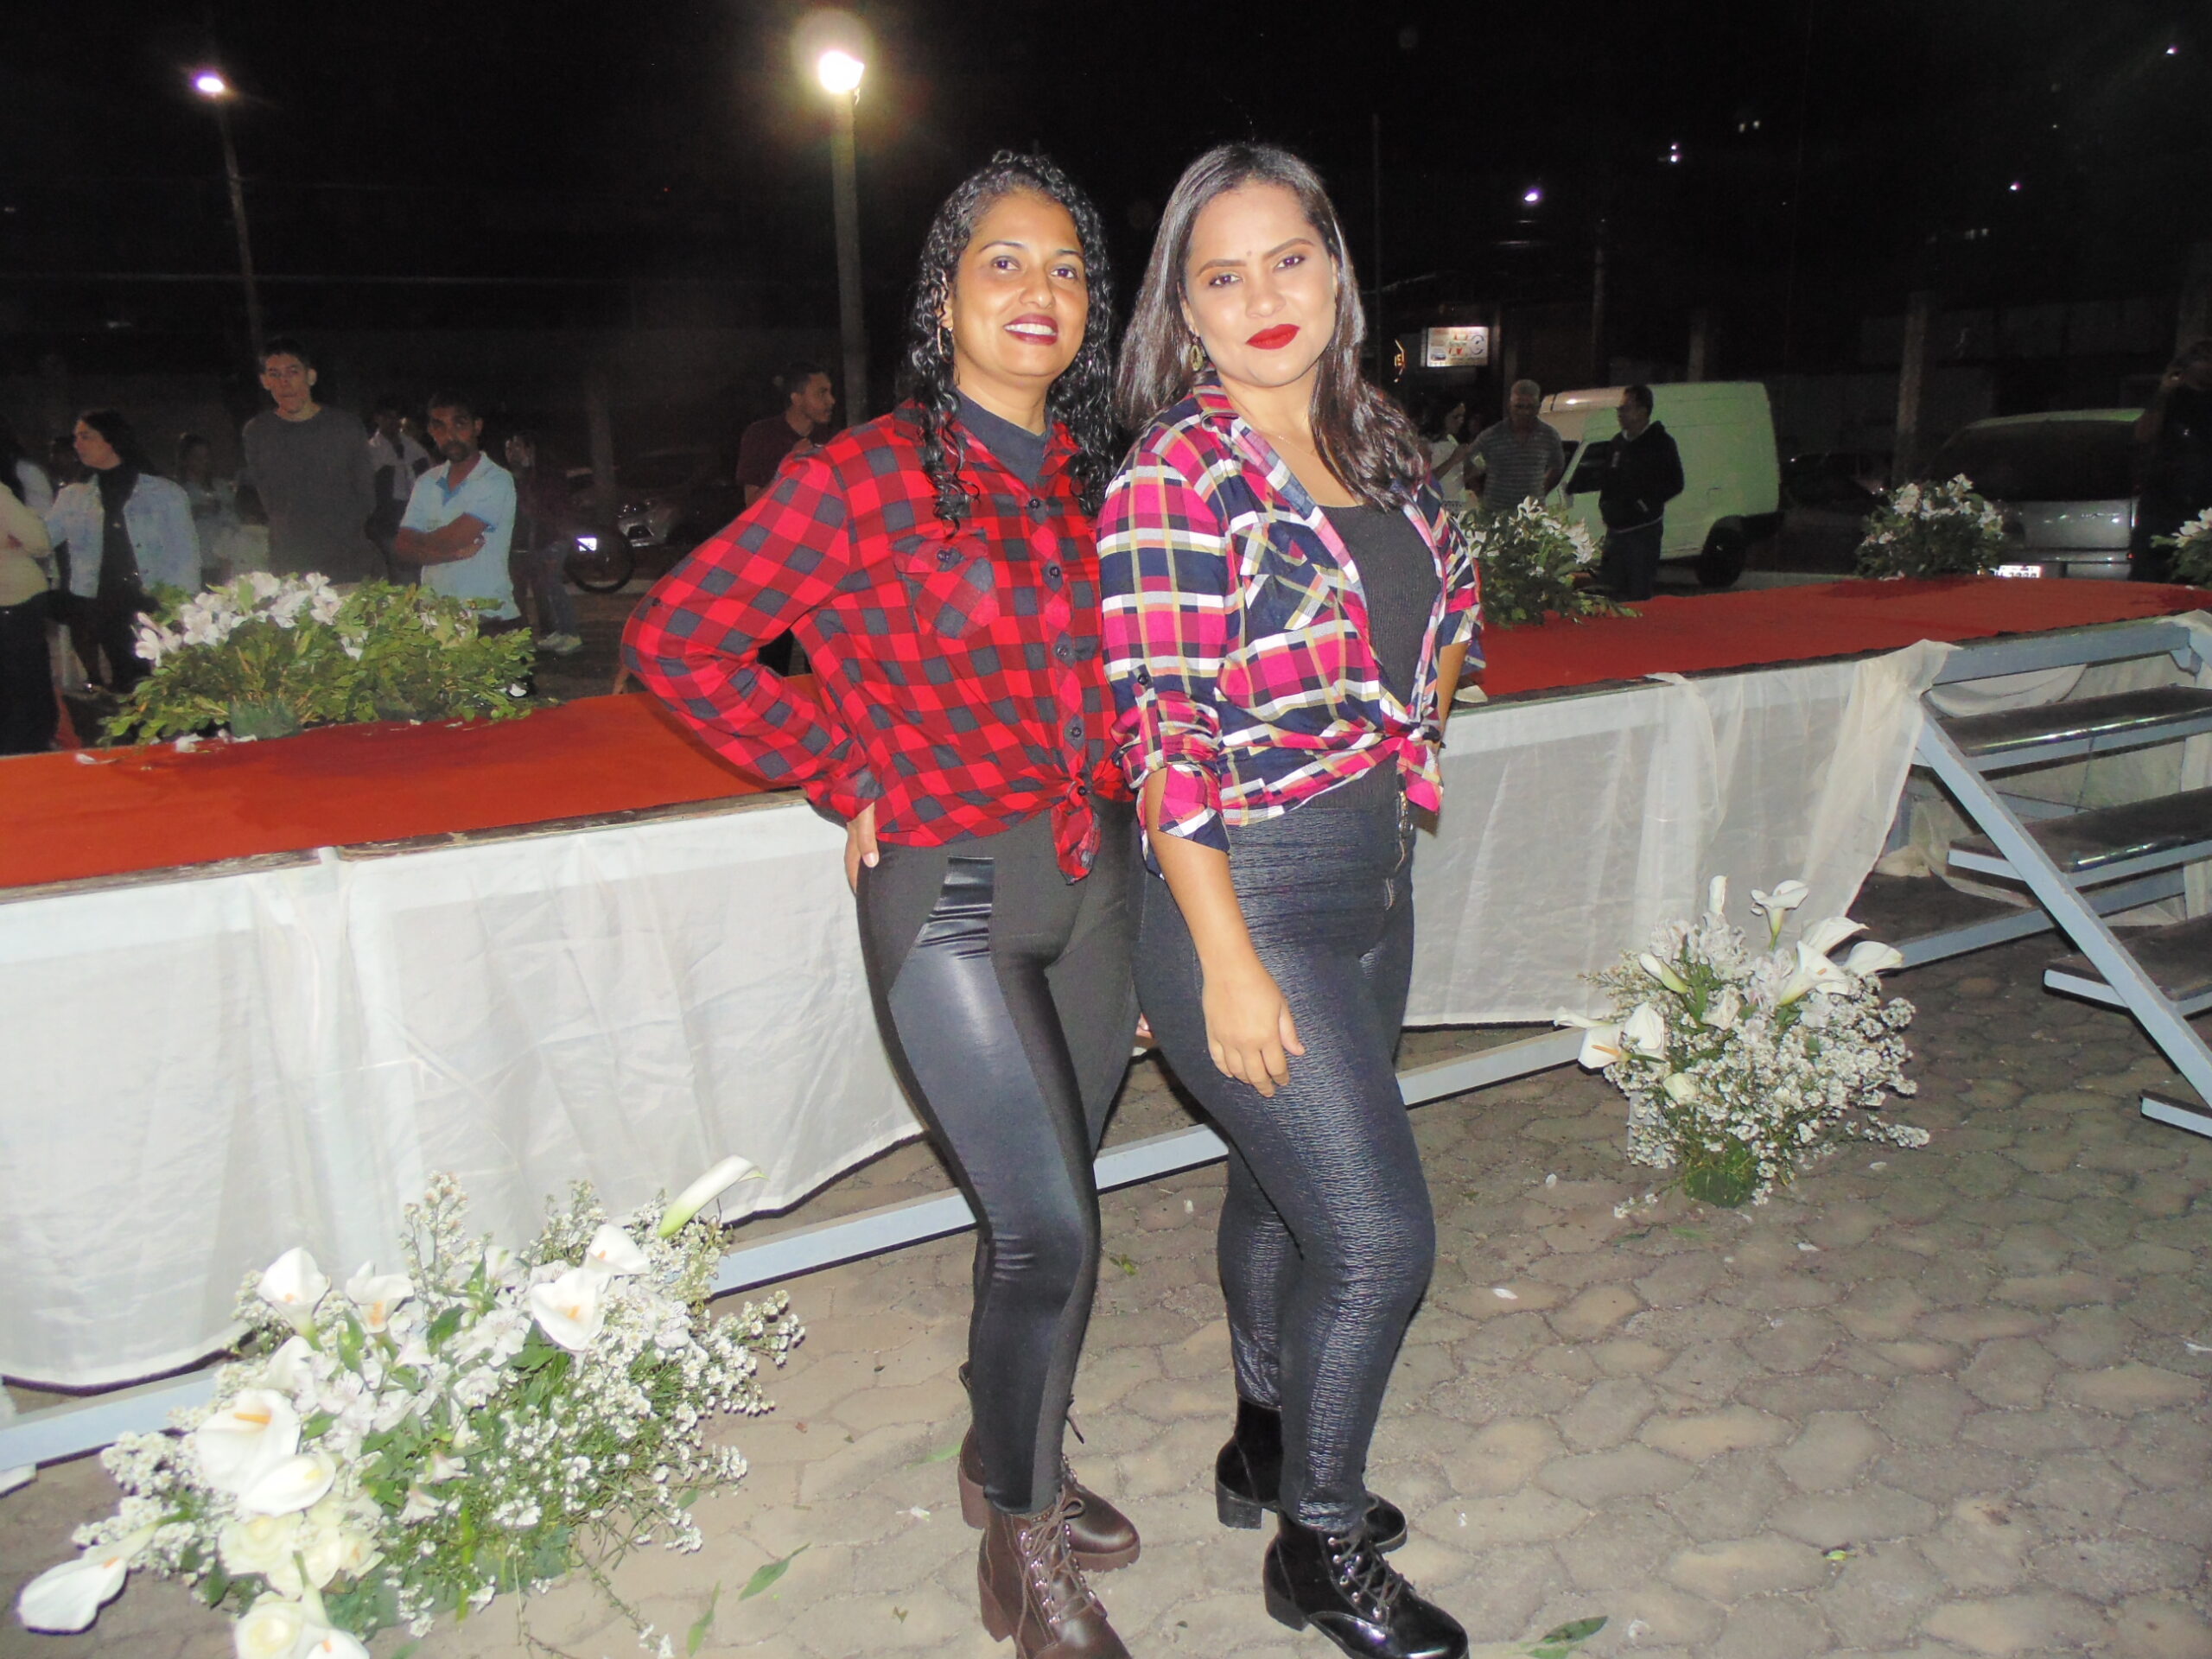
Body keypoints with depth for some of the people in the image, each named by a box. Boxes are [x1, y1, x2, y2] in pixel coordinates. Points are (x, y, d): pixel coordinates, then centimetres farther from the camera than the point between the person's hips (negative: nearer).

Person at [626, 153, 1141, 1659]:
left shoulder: (1090, 476, 8)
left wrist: (1122, 790, 8)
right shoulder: (868, 477, -11)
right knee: (1051, 1230, -4)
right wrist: (849, 781, -6)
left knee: (1046, 1207, 17)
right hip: (950, 890, -6)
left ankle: (1009, 1460, 41)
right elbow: (678, 640, -9)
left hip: (1097, 878, 6)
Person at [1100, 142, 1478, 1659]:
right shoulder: (1177, 477, -16)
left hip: (1377, 874, 7)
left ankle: (1270, 1446, 45)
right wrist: (1230, 963, -21)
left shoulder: (1381, 443, 6)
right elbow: (1165, 732, -20)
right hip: (1246, 891, -7)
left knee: (1285, 1182, 22)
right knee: (1380, 1235, -1)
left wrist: (1403, 727, 10)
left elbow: (1452, 595, 24)